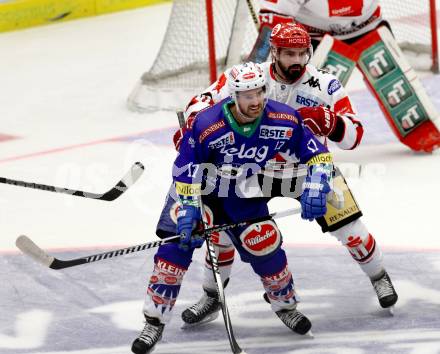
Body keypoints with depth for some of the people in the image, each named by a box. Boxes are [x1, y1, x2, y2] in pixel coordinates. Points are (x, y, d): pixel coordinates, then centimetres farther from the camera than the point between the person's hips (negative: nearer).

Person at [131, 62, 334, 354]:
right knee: (177, 244, -20)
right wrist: (189, 208, -26)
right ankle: (155, 322, -11)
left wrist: (315, 188, -23)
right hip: (200, 190, -2)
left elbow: (318, 154, -9)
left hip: (246, 200, 2)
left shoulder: (285, 121, -21)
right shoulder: (207, 125, -29)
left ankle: (285, 305, 27)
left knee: (266, 249, -6)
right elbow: (186, 172, -20)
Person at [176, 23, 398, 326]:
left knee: (349, 228, -6)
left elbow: (353, 137, -18)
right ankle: (212, 297, 13)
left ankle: (379, 277, 24)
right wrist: (192, 123, -33)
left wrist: (329, 122, -39)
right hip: (257, 169, 1)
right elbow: (205, 101, -11)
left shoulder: (325, 85, -16)